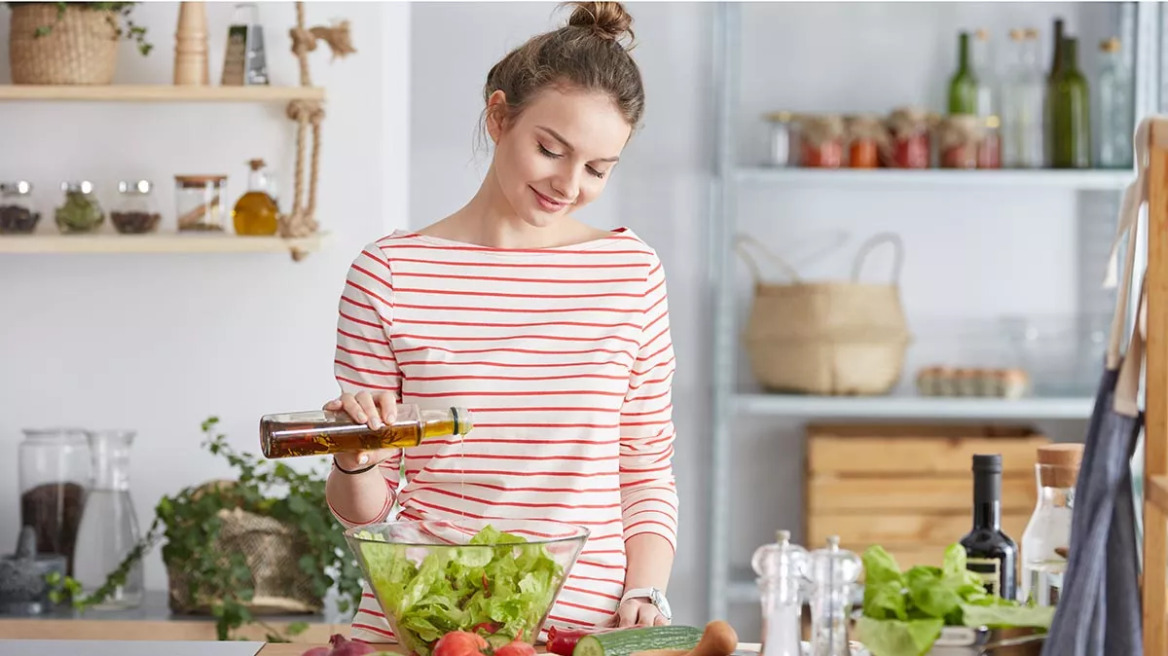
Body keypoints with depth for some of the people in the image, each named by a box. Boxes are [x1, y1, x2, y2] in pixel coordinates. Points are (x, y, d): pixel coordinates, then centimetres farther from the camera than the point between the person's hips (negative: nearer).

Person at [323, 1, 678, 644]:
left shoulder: (631, 272, 9)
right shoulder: (389, 272, 5)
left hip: (585, 623, 0)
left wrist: (644, 594, 1)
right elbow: (365, 510, 11)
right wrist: (356, 462, -10)